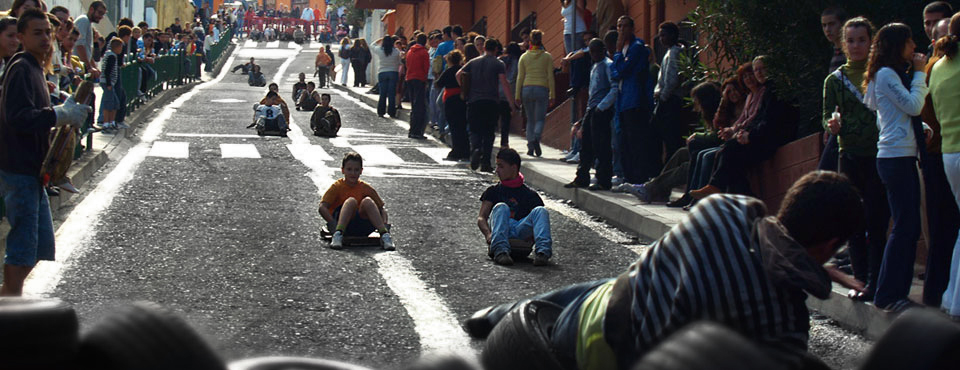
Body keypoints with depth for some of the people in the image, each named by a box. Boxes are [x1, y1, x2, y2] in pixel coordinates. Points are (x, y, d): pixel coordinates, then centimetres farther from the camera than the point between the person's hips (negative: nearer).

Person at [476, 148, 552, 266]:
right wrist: (488, 233, -14)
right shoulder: (493, 191, 22)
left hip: (523, 231, 1)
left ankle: (543, 251, -49)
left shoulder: (530, 194, 21)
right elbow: (481, 218, 9)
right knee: (501, 207, -28)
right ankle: (500, 251, -52)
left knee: (540, 211, -23)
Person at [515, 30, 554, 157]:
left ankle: (530, 148, 3)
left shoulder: (524, 57, 6)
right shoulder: (547, 57, 2)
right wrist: (552, 95, 3)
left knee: (530, 120, 10)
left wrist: (518, 96, 9)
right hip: (542, 89, -2)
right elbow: (550, 77, 0)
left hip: (527, 89, 2)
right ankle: (536, 138, -28)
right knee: (540, 119, 1)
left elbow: (520, 77, 5)